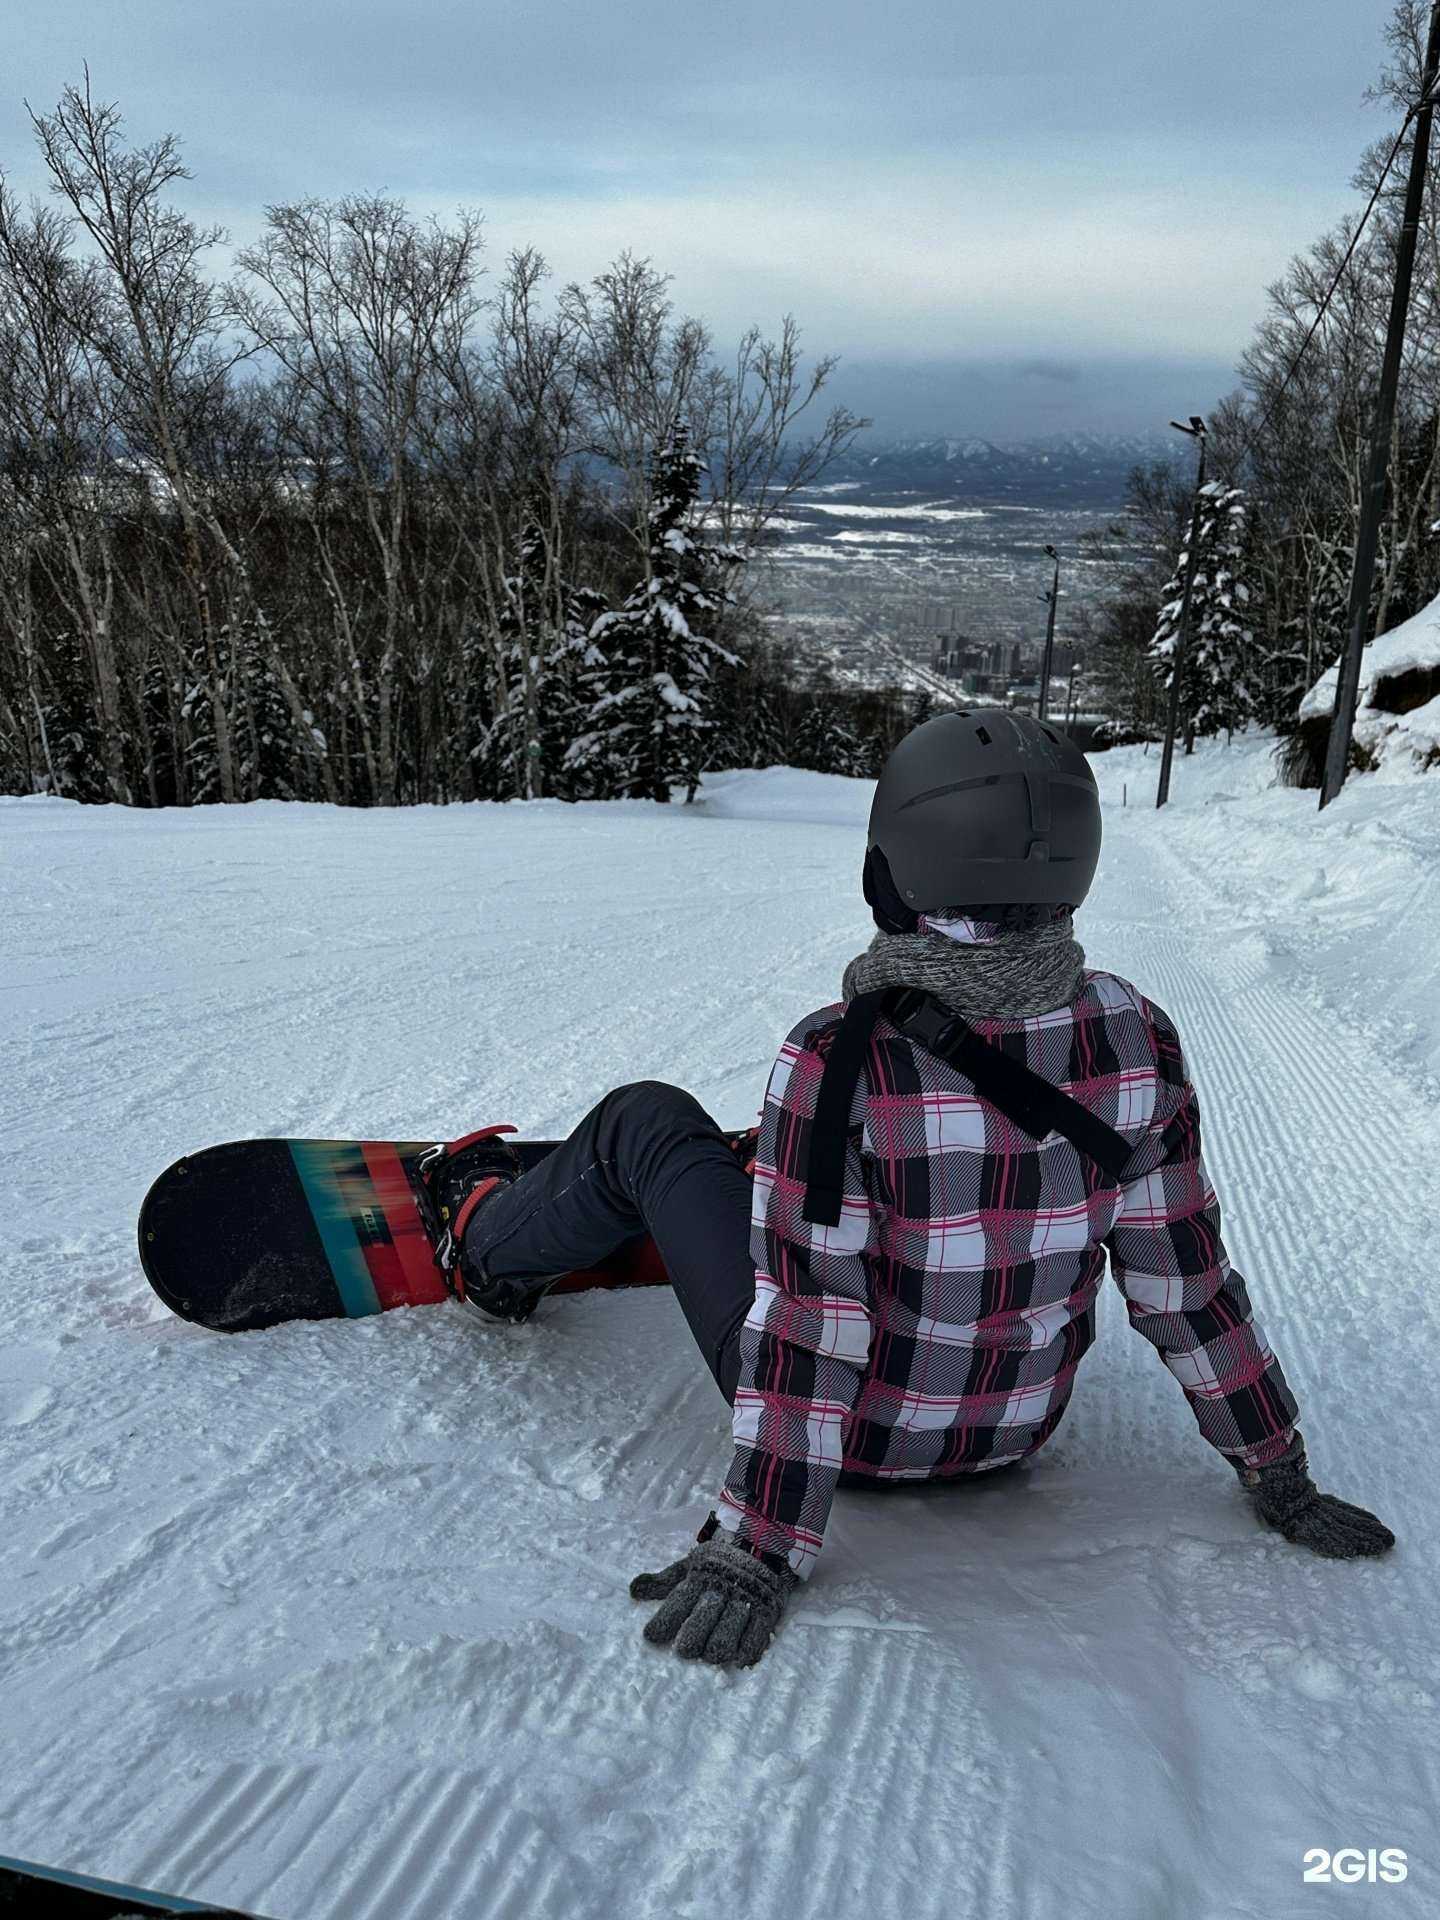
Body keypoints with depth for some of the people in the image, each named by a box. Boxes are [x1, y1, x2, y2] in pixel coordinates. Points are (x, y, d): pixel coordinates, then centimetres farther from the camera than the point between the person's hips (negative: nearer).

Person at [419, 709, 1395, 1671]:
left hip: (853, 1428, -4)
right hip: (1023, 1429, 5)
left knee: (646, 1123, 12)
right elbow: (1186, 1278, -11)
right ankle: (770, 1170, 56)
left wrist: (757, 1554, -17)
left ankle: (493, 1240, 39)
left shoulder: (837, 1062, -32)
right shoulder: (1138, 1037, -18)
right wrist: (1281, 1477, 3)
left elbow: (806, 1331, -28)